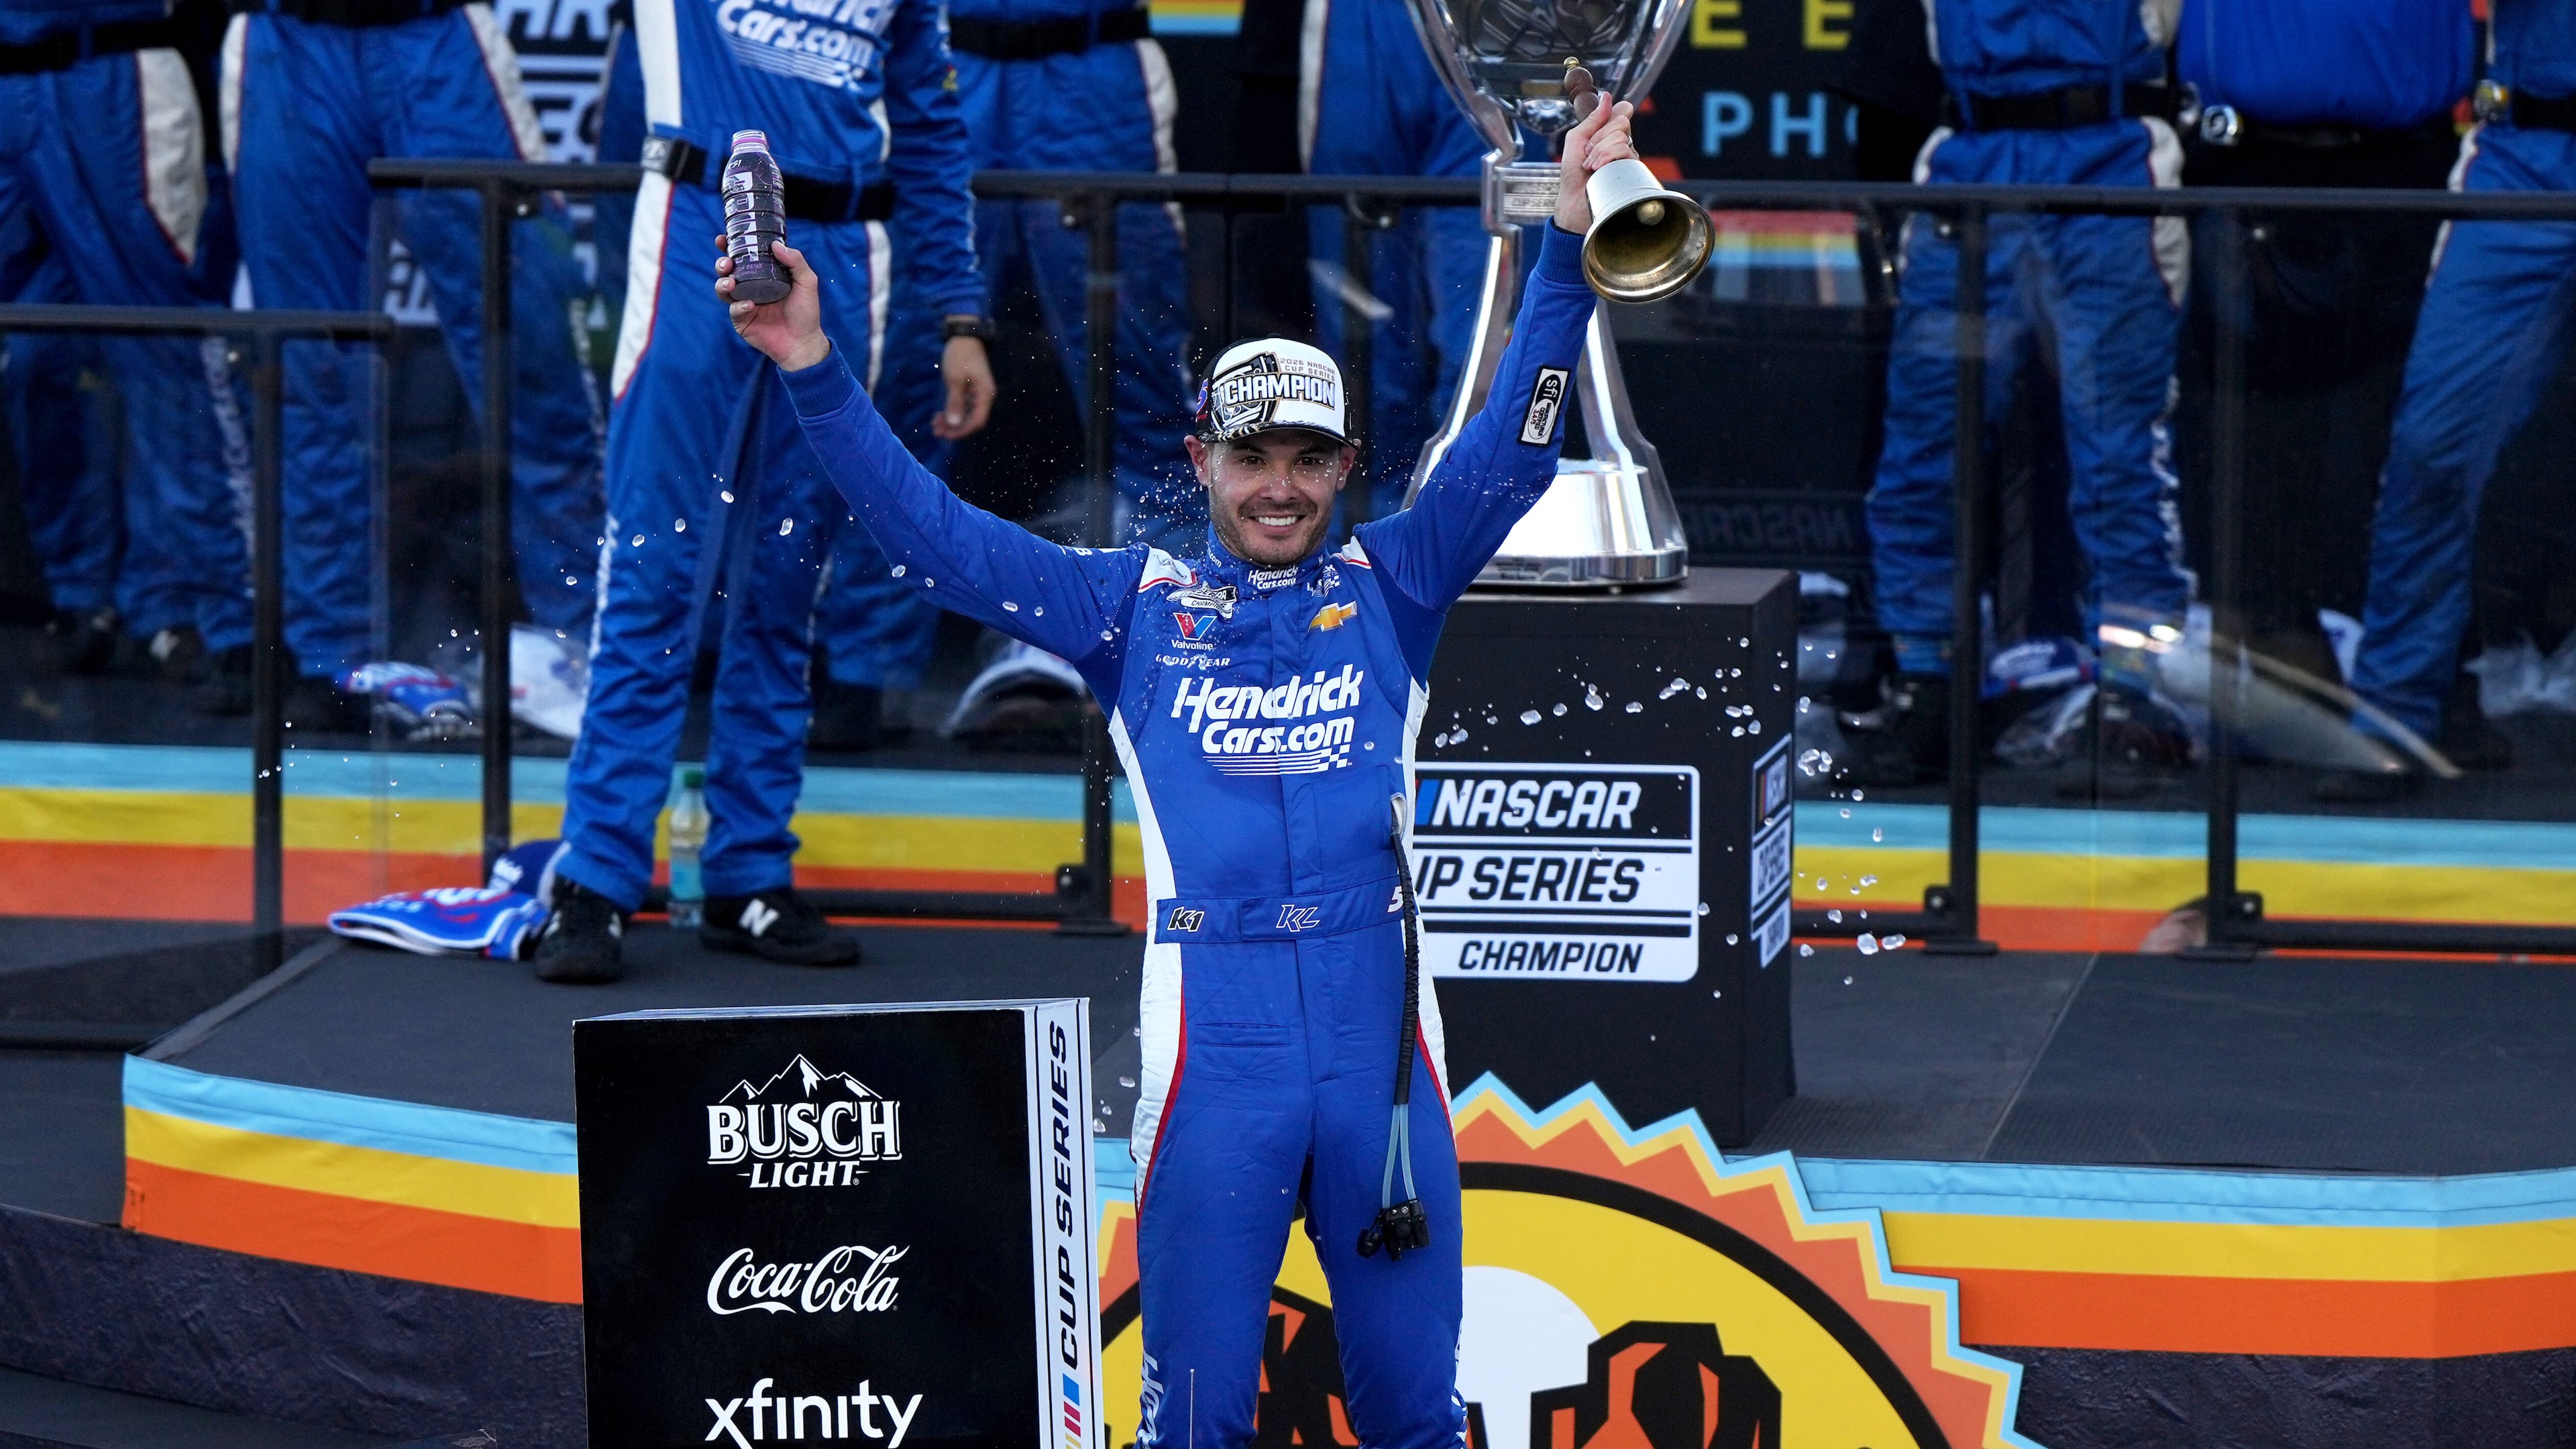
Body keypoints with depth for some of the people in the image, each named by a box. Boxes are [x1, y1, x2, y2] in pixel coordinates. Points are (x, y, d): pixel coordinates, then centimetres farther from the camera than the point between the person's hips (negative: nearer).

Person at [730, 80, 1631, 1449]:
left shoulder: (1389, 589, 11)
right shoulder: (1134, 606, 9)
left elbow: (1511, 452, 4)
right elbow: (932, 531, 5)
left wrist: (1569, 240, -5)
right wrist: (816, 371, -4)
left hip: (1380, 1039, 1)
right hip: (1213, 1044, -1)